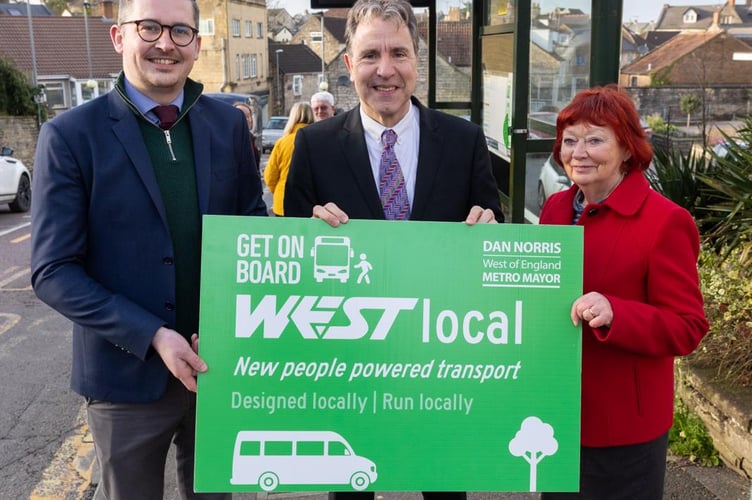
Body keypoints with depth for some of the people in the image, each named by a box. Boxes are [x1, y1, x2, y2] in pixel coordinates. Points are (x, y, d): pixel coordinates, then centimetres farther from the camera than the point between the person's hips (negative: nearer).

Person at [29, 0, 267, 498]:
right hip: (129, 371, -3)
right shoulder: (71, 135, -10)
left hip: (219, 361, 3)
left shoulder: (228, 125, 1)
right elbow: (54, 272, -11)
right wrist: (152, 336, -19)